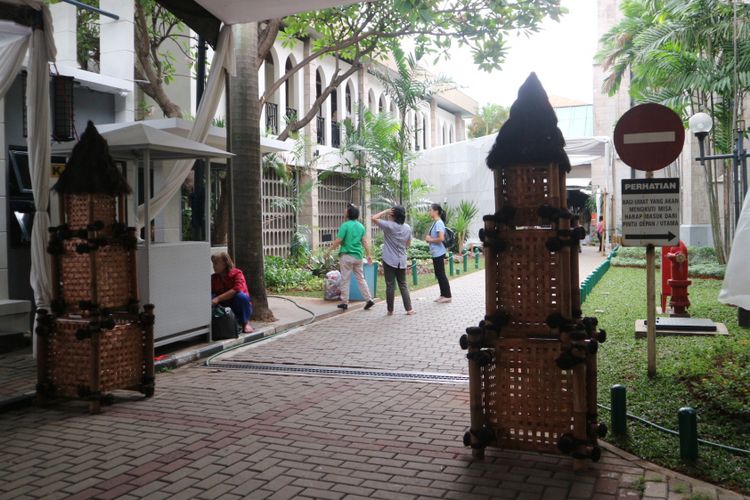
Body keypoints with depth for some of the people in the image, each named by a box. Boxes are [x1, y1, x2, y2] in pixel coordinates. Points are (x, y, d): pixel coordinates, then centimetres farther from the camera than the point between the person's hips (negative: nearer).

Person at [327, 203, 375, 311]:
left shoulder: (345, 225, -11)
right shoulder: (361, 226, 7)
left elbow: (338, 241, -13)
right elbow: (364, 242, 7)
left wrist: (329, 250, -2)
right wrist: (369, 255, 12)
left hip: (347, 256, -6)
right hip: (358, 256, 6)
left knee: (345, 280, 3)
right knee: (360, 278, 12)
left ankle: (345, 302, 8)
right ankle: (369, 299, 7)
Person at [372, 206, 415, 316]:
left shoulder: (389, 226, -14)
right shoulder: (407, 228, 2)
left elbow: (374, 218, -11)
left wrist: (385, 211, -5)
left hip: (389, 261, -4)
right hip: (401, 261, 4)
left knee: (390, 285, 2)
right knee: (403, 285, 12)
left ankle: (390, 310, 8)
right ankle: (409, 309, 9)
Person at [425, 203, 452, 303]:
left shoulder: (439, 223, -18)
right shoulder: (435, 222, 11)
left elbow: (441, 238, -26)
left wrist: (430, 239, -14)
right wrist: (428, 238, 4)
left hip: (439, 253, -10)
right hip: (435, 253, 10)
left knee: (441, 274, -2)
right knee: (438, 274, 14)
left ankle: (447, 296, 6)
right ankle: (443, 295, 23)